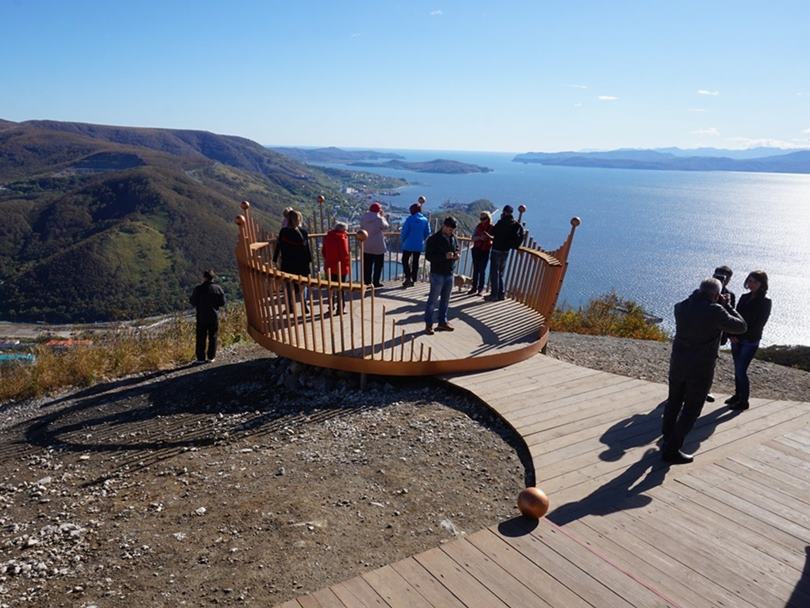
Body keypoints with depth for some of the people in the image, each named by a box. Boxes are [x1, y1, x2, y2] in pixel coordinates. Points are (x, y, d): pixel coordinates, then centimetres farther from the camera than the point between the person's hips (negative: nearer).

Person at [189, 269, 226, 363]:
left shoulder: (198, 289, -9)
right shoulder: (217, 288, -4)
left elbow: (193, 303, -5)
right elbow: (222, 302, -1)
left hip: (201, 316, -1)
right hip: (214, 316, 1)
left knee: (201, 338, 6)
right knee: (213, 336, 10)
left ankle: (201, 358, 7)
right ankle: (211, 357, 11)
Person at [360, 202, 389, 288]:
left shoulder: (363, 218, 1)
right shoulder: (379, 219, -15)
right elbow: (385, 227, -2)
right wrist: (383, 216, 7)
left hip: (366, 246, 5)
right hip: (378, 246, -5)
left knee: (367, 265, 11)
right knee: (378, 265, 5)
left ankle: (367, 281, 14)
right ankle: (376, 282, 4)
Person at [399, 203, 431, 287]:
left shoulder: (410, 219, -12)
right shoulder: (425, 220, 0)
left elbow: (404, 231, -11)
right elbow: (427, 233, 3)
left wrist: (402, 241, 4)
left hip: (409, 244, -4)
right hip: (419, 245, 4)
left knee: (405, 260, 7)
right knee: (415, 262, 12)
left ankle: (408, 278, -8)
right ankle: (413, 280, 15)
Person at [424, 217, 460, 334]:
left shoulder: (454, 238, 7)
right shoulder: (434, 239, -12)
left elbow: (457, 249, 22)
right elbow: (428, 256, -16)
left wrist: (456, 255, -3)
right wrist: (444, 256, -26)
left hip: (449, 274, 7)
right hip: (437, 274, -7)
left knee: (445, 300, 14)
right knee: (433, 300, -1)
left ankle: (442, 322, 25)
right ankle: (428, 324, 6)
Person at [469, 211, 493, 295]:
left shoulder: (492, 228, -4)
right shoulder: (478, 226, 4)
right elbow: (473, 238, 0)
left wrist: (488, 236, -31)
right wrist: (480, 237, -19)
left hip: (485, 251, -3)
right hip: (476, 249, 3)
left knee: (482, 270, -2)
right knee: (475, 269, 5)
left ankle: (481, 288, 5)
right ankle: (474, 288, 11)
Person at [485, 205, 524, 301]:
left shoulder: (502, 222, -18)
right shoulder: (516, 224, 4)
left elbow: (493, 232, -10)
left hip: (497, 250, -7)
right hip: (506, 251, 7)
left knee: (494, 272, 0)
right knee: (501, 272, 17)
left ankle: (494, 294, -1)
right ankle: (501, 293, 20)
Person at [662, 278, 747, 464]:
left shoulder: (680, 307, -2)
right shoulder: (715, 311, -19)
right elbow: (740, 327, -5)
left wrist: (697, 296, 18)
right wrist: (725, 305, 3)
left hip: (678, 363, 5)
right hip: (700, 369, -5)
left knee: (674, 401, 21)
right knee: (691, 410, 6)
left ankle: (667, 438, 37)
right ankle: (671, 450, 8)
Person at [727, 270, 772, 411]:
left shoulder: (765, 302, -8)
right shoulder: (744, 297, 8)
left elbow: (759, 324, -10)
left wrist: (741, 336, -11)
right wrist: (732, 334, -7)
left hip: (750, 341, -5)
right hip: (737, 339, 5)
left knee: (741, 370, -7)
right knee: (737, 369, 11)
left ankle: (744, 401, 6)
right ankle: (738, 395, 24)